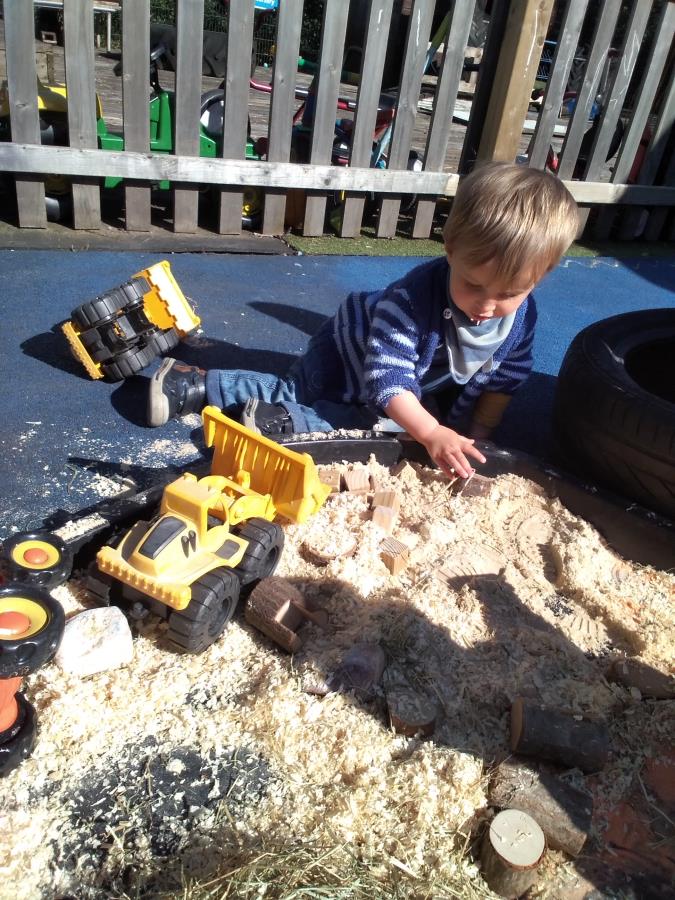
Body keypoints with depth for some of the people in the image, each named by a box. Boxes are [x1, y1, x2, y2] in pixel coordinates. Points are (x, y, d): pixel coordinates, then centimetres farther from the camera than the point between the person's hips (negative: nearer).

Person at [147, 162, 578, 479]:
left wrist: (475, 436, -15)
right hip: (352, 354, -5)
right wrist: (433, 434, -52)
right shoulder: (413, 297, -41)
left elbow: (503, 380, -7)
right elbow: (389, 379, -42)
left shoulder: (523, 316, -22)